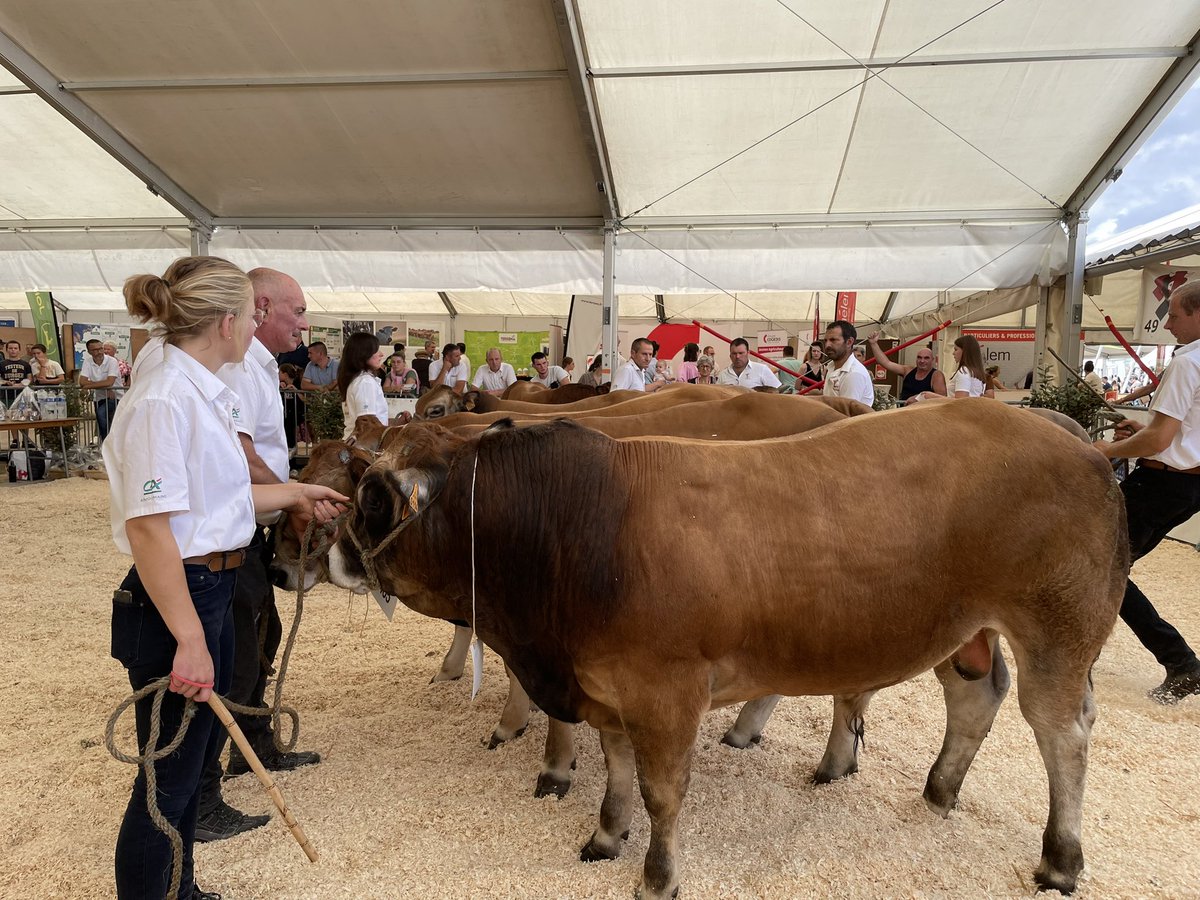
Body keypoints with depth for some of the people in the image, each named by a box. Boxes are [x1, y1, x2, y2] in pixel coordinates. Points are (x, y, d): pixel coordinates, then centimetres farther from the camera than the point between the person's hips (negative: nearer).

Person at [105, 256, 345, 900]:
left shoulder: (205, 393, 8)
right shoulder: (163, 400, -21)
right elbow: (148, 527, -24)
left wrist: (295, 494, 25)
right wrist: (189, 641, -24)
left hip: (213, 590, 10)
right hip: (174, 601, -10)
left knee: (196, 755, 22)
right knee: (170, 776, 6)